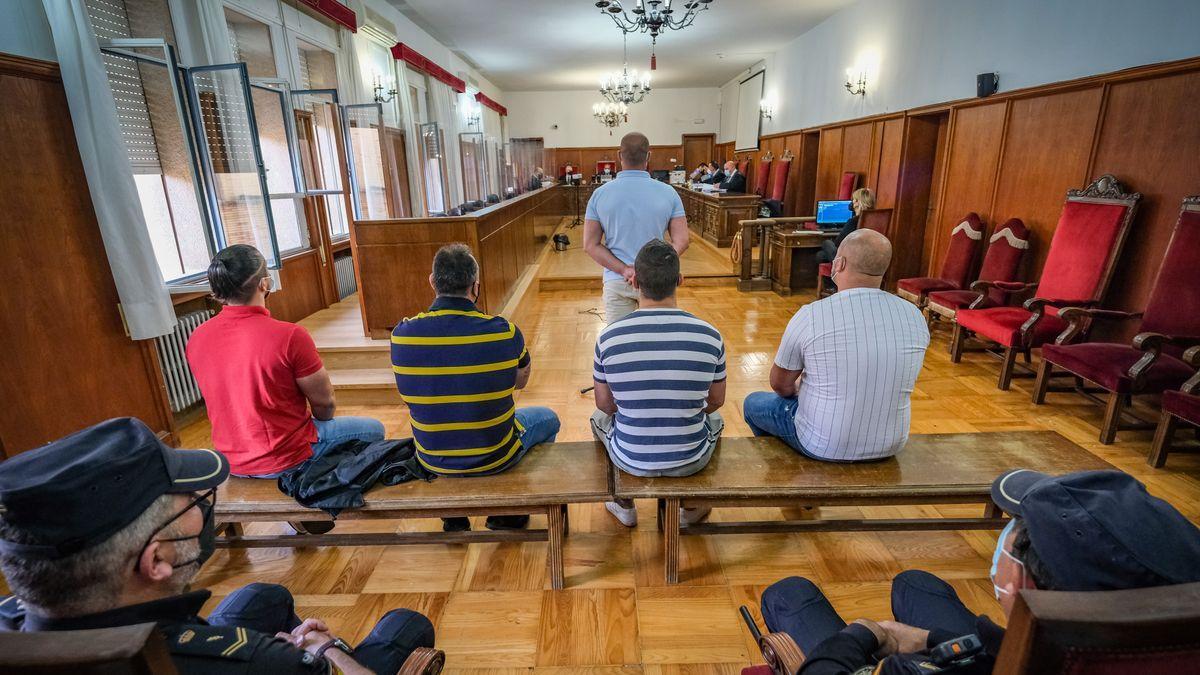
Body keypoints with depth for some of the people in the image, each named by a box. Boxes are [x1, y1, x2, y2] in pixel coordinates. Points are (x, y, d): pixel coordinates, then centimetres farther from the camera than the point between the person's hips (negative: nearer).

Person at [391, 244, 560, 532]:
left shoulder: (401, 333, -15)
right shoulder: (505, 332, -22)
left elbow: (414, 391, 4)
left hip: (432, 460, 3)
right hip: (494, 458, -3)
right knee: (548, 419, 27)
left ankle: (454, 516, 39)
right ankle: (507, 512, 33)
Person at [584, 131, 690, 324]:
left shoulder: (600, 194, -3)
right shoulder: (668, 193, -4)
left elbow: (590, 245, -7)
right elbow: (681, 242, -9)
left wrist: (624, 270, -13)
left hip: (616, 281, 0)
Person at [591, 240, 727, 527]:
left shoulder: (608, 337, -17)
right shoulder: (710, 336, -15)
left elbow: (605, 404, -2)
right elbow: (716, 401, 1)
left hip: (631, 460, 0)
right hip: (691, 460, 1)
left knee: (600, 417, 33)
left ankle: (625, 507, 45)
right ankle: (692, 506, 44)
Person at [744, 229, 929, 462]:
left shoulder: (810, 315, -23)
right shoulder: (916, 317, -10)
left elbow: (780, 385, -8)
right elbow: (892, 381, 8)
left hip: (824, 447, -4)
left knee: (753, 403, 21)